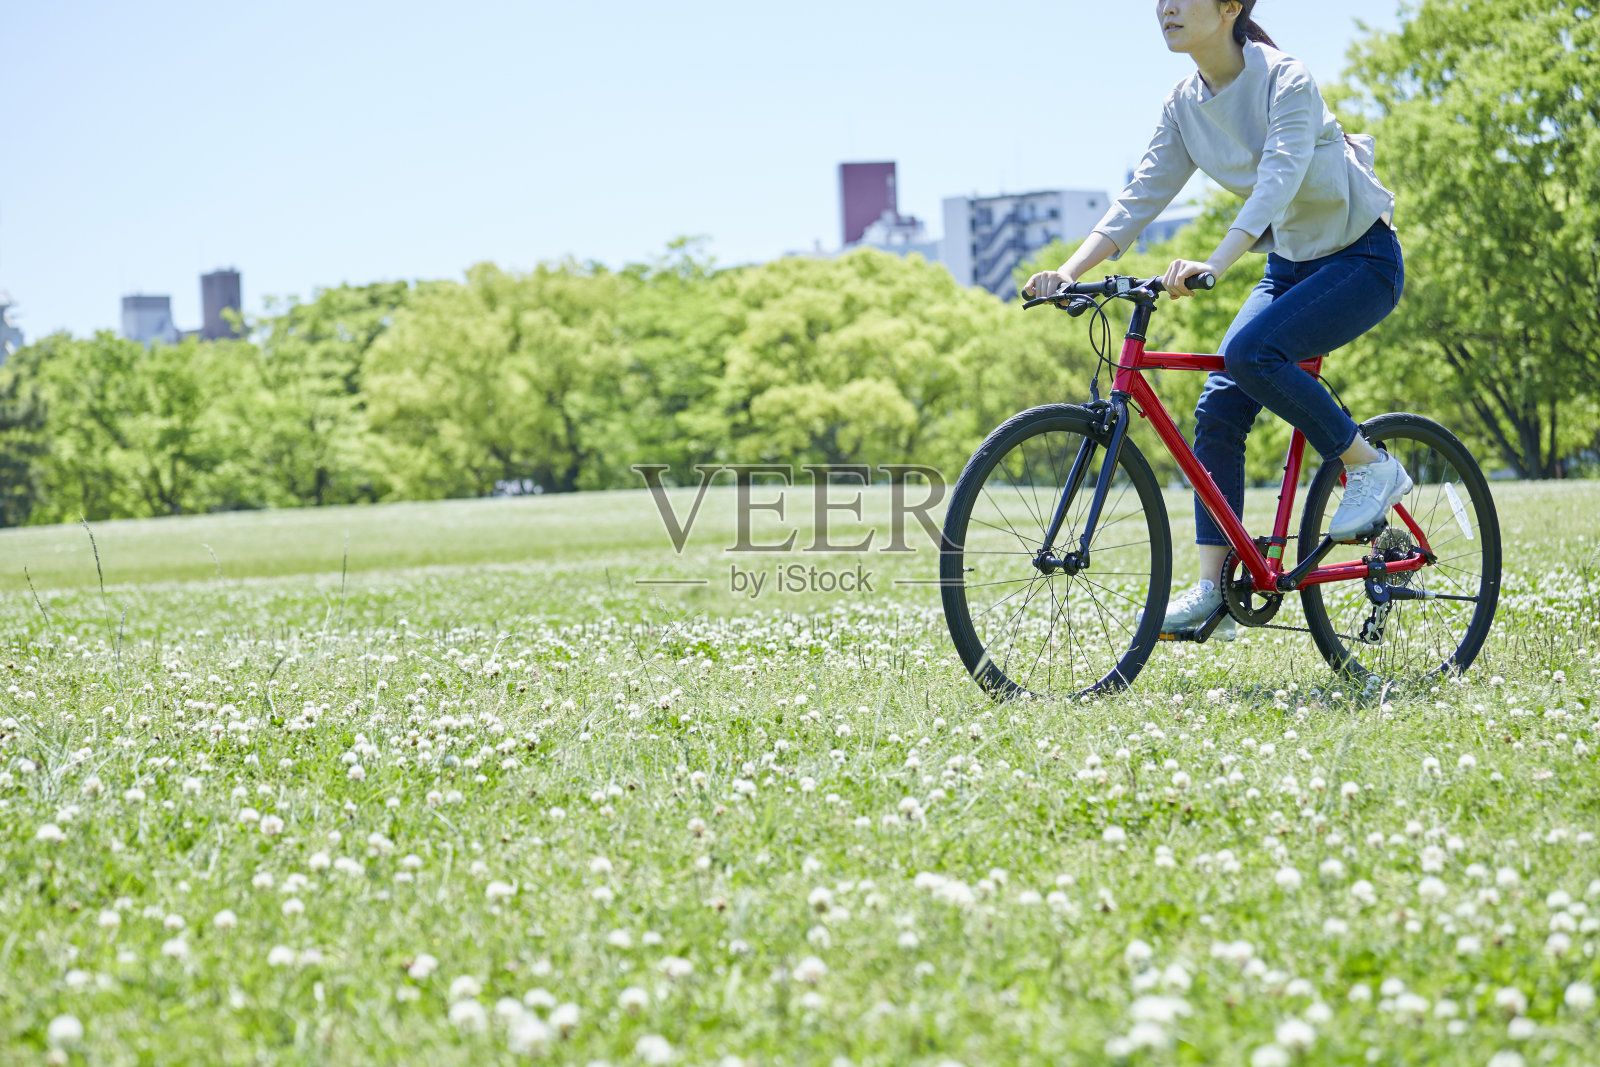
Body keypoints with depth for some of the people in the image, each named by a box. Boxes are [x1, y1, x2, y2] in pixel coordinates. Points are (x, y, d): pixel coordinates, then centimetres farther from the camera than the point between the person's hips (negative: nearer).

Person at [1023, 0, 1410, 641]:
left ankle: (1371, 467, -11)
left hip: (1362, 258, -7)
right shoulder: (1185, 106, -1)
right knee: (1217, 408, -10)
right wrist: (1068, 271, -19)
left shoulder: (1286, 81, -21)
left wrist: (1214, 265, -50)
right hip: (1290, 264, 7)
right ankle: (1212, 592, -8)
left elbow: (1278, 182, -35)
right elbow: (1140, 199, -4)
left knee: (1250, 352, -31)